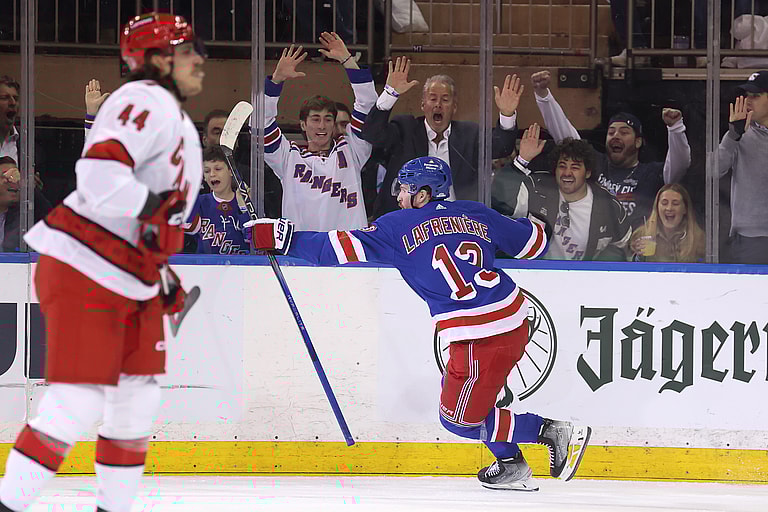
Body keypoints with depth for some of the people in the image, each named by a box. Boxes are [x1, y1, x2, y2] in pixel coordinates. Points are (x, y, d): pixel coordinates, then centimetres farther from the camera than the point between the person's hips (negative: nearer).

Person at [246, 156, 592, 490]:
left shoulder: (400, 227, -4)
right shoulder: (475, 214, 11)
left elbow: (346, 248, -8)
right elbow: (533, 241, 19)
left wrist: (285, 238, -3)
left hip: (480, 336, -8)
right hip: (514, 319, 8)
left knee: (459, 417, 6)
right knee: (458, 391, 25)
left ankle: (553, 432, 0)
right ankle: (511, 466, 28)